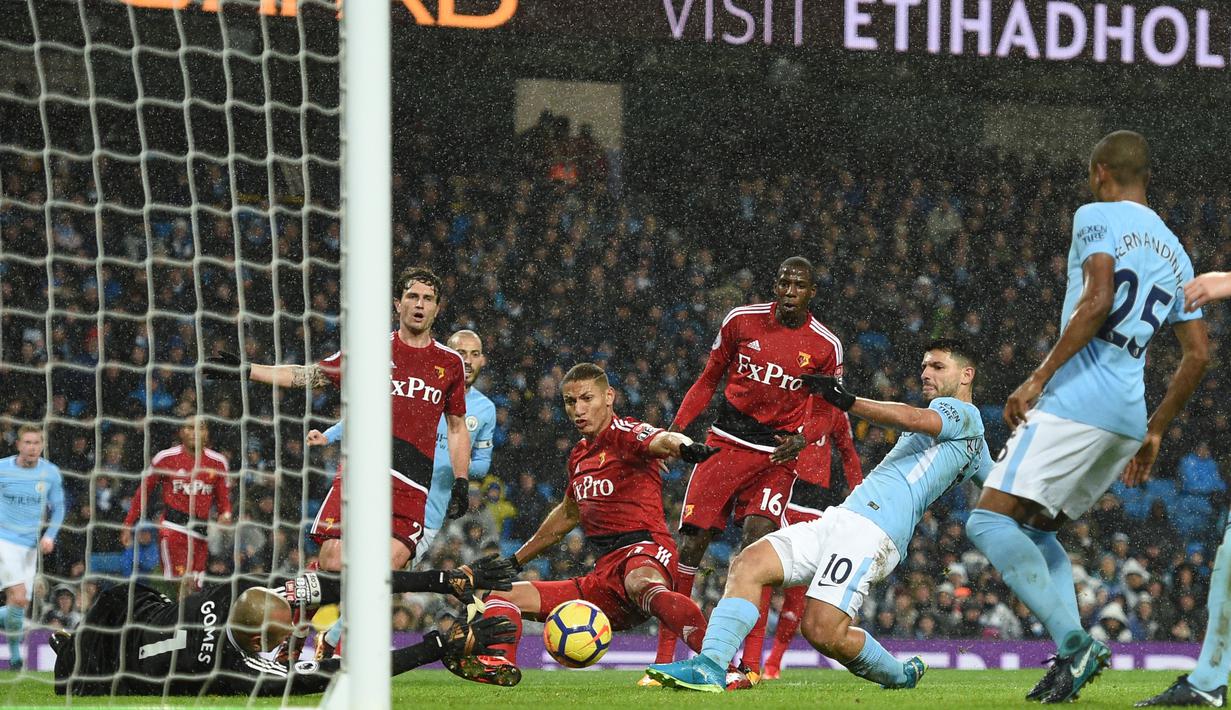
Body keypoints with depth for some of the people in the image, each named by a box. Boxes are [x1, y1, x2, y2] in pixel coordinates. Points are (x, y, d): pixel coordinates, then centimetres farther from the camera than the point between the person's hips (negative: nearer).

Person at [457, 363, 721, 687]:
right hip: (605, 572, 9)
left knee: (640, 584, -45)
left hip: (644, 551, -9)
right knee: (503, 597, 6)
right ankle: (497, 663, -25)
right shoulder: (579, 456, 20)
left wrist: (684, 446, -52)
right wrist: (515, 560, 44)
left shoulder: (623, 433, -4)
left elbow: (663, 440, -27)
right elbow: (568, 514, 37)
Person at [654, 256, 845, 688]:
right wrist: (677, 428, 2)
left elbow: (823, 412, 10)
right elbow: (710, 378, 11)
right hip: (726, 442, 1)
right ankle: (665, 659, 1)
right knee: (690, 543, -7)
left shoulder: (825, 347, -1)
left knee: (756, 547, -18)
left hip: (776, 456, -1)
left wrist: (802, 438, -11)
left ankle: (749, 666, -17)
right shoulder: (741, 321, 1)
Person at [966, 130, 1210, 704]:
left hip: (1077, 399, -8)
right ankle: (1070, 657, -1)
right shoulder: (1175, 253, 23)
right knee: (1033, 529, 18)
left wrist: (1038, 377, -14)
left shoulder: (1096, 217, 1)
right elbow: (1198, 355, 22)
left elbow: (1099, 299, -15)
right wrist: (1155, 432, 28)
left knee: (990, 520, -11)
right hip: (1128, 419, 8)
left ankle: (1074, 644, -23)